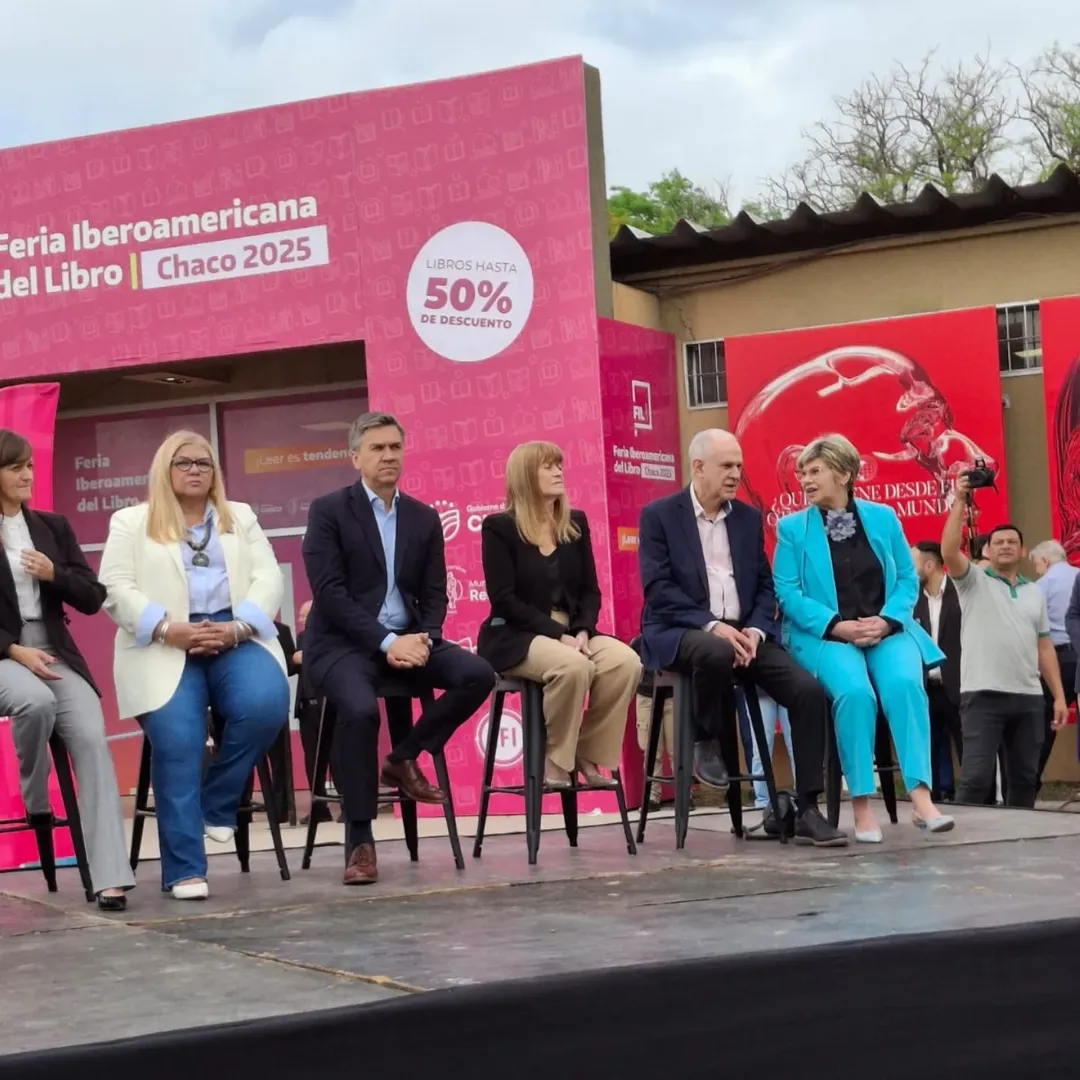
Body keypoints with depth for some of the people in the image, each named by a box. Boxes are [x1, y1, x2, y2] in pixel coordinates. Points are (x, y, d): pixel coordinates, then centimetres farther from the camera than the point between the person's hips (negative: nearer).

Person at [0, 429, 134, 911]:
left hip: (55, 651, 3)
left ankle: (111, 877, -28)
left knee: (91, 737, -22)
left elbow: (92, 599, 10)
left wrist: (53, 574, -8)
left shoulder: (53, 527, 14)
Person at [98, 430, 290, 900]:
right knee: (178, 740, -26)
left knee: (266, 704, -30)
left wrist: (236, 627, -11)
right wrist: (168, 628, -15)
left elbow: (269, 579, 9)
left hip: (234, 639, 2)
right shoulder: (130, 522, 15)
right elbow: (115, 589, 1)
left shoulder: (241, 517, 22)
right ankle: (184, 870, -22)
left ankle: (217, 804, -7)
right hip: (163, 647, -2)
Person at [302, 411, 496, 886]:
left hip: (407, 639, 5)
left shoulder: (424, 518, 13)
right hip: (343, 643, -5)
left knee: (478, 674, -19)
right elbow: (330, 592, -12)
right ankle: (360, 841, -22)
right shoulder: (328, 510, -2)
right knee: (360, 708, -34)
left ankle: (404, 757, 1)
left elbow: (434, 595, 11)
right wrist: (385, 642, -20)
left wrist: (423, 639, -12)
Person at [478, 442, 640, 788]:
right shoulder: (499, 527, -4)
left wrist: (583, 631, -10)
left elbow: (590, 590, 11)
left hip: (572, 632, 5)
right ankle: (555, 759, -16)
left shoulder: (575, 523, 13)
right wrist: (559, 635, -20)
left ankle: (588, 753, -10)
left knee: (627, 661, -25)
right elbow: (504, 600, -12)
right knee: (573, 666, -37)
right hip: (515, 638, -5)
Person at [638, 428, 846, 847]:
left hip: (742, 631, 5)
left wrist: (755, 630, -8)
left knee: (807, 690, -18)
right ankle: (706, 742, -11)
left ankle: (807, 810, -14)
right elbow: (658, 588, -10)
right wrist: (712, 626, -21)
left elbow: (765, 585, 12)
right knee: (716, 652, -41)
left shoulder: (748, 517, 15)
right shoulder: (659, 515, 0)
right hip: (681, 632, -5)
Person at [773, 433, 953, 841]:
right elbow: (787, 593, -2)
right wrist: (839, 626, -15)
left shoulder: (882, 517, 10)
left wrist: (885, 621, -11)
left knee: (903, 683, -31)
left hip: (886, 630, 2)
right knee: (854, 691, -33)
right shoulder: (792, 528, 5)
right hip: (825, 635, -2)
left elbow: (908, 579, 8)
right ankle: (862, 804, -27)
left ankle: (920, 796, -33)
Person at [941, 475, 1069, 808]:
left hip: (1028, 696, 5)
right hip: (984, 694, -5)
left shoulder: (1034, 591, 17)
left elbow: (1044, 646, 16)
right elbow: (949, 551, -15)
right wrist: (960, 502, -18)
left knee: (1024, 777, 8)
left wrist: (1059, 695, 9)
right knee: (976, 775, -11)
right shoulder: (974, 581, 4)